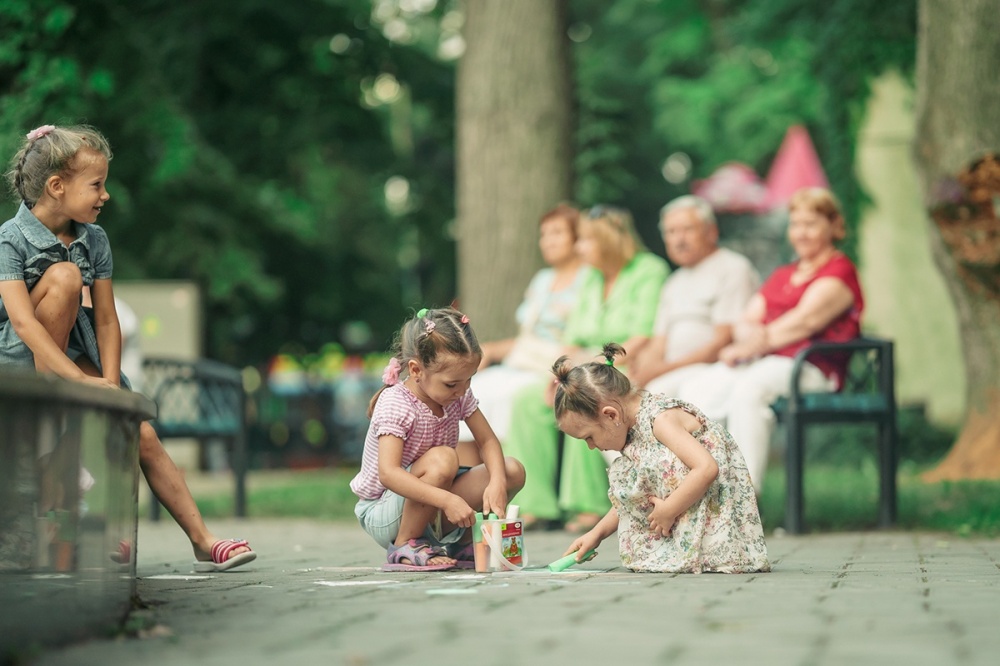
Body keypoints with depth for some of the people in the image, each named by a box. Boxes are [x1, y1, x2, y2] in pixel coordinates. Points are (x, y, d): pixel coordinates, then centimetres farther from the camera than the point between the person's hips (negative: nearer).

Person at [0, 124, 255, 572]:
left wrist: (109, 382, -17)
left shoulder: (94, 240, 0)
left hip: (74, 352, 5)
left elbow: (106, 320, -1)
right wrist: (84, 381, -38)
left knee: (141, 434, -11)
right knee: (63, 276, -27)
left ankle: (203, 542, -6)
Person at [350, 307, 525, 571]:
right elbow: (388, 473, -36)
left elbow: (487, 441, -1)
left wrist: (497, 482, -23)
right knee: (442, 459, -34)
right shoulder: (395, 405, -25)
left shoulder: (459, 396, -4)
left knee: (513, 471, -7)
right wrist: (447, 500, -46)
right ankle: (405, 546, -18)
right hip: (382, 514, -7)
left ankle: (458, 541, 8)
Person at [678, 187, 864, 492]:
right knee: (695, 392, -18)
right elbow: (746, 322, 17)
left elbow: (806, 320, -12)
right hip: (762, 363, 8)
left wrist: (752, 346, -14)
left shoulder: (840, 272, 3)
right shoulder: (782, 275, 29)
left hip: (811, 368, -7)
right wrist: (751, 335, -9)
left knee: (749, 389, -37)